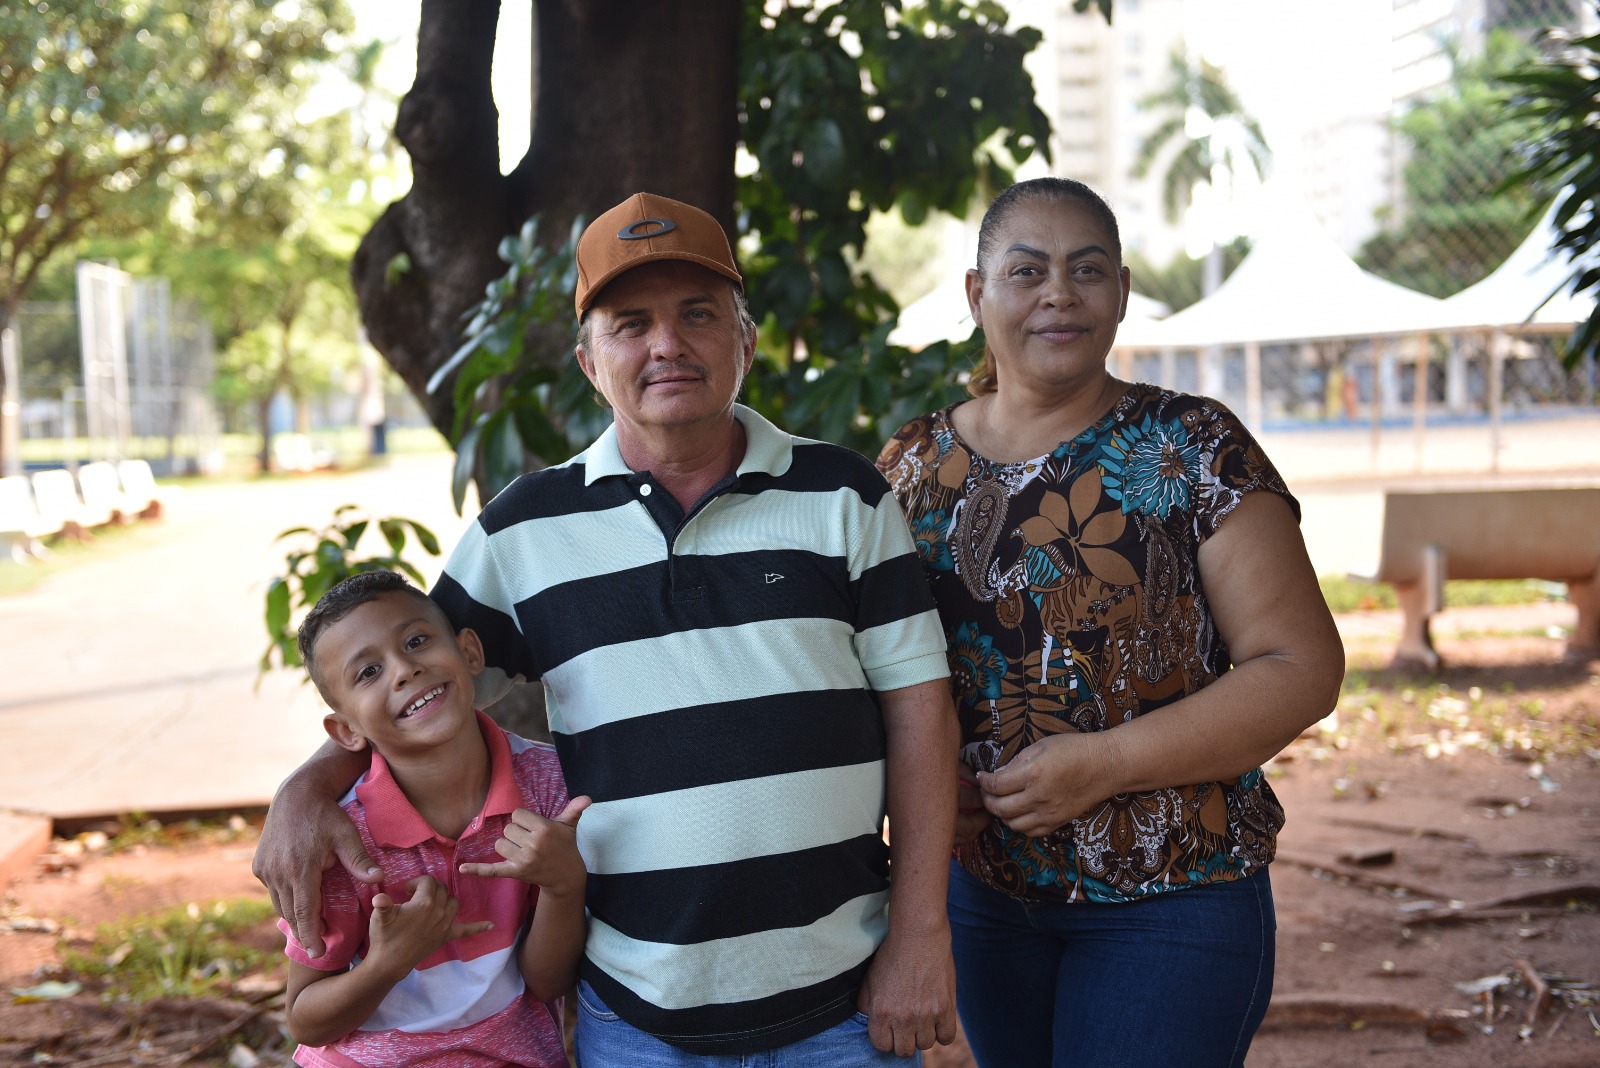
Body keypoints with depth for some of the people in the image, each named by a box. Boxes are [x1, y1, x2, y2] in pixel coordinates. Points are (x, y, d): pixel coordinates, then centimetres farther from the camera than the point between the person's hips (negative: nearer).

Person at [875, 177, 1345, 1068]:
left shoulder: (1195, 450, -7)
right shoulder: (913, 467, 3)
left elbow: (1303, 668, -11)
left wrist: (1103, 765, -18)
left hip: (1171, 901, -3)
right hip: (981, 888, 4)